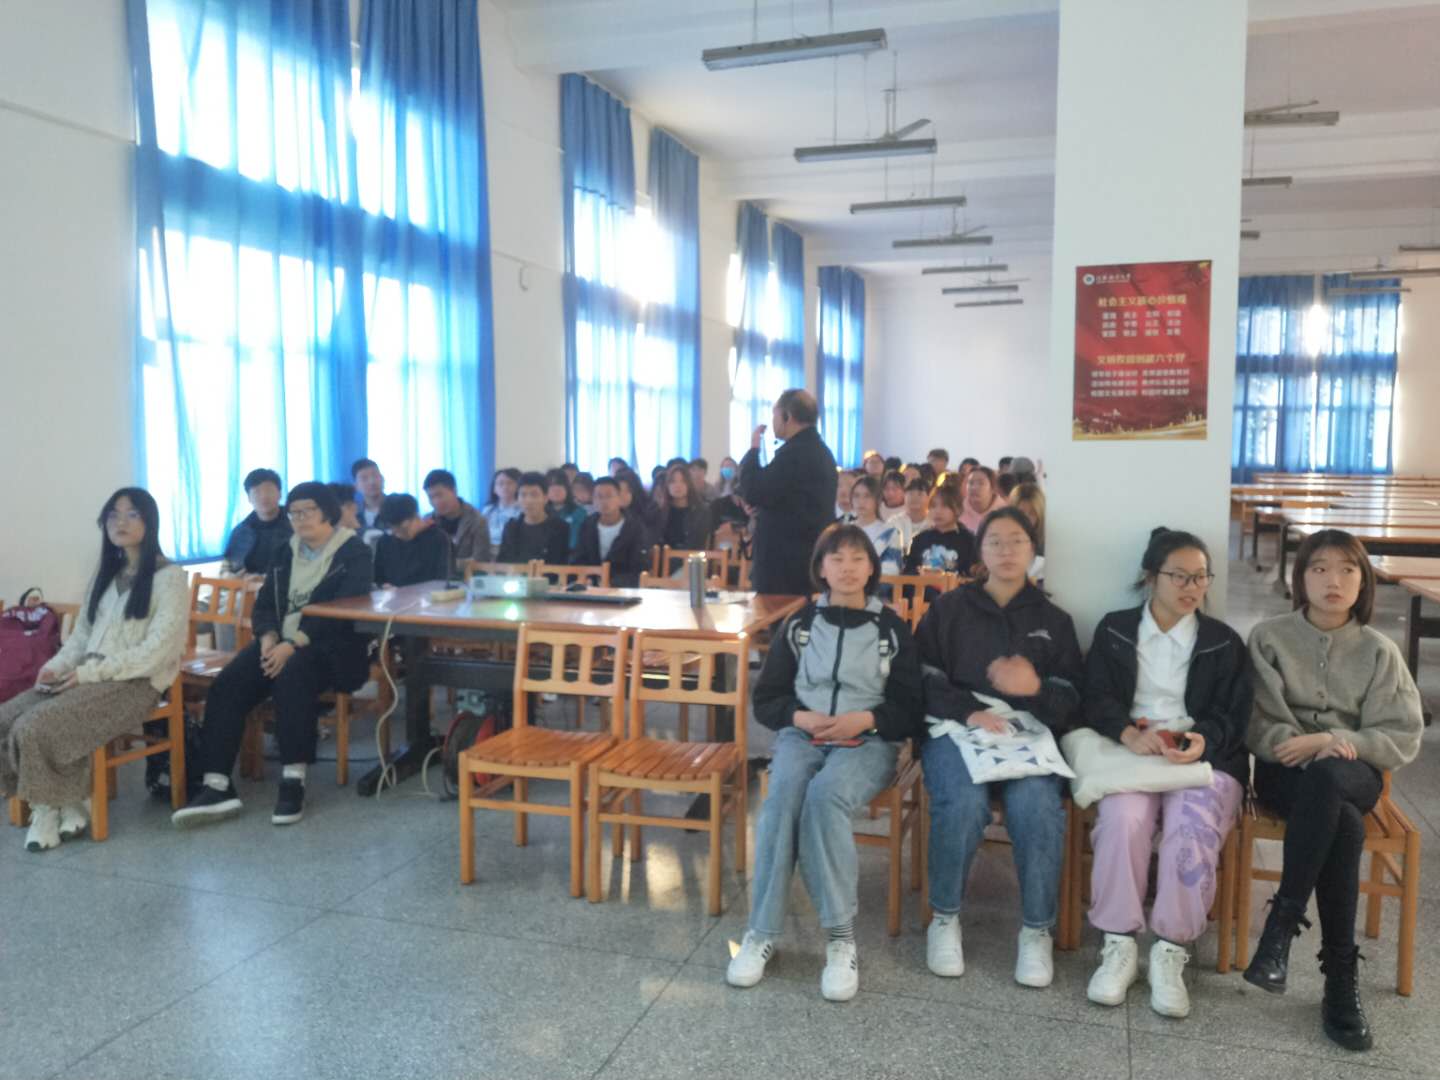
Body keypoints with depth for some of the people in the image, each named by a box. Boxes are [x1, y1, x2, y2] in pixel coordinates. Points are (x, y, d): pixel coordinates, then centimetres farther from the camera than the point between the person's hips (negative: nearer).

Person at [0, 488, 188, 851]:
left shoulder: (170, 577, -6)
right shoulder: (105, 573, 18)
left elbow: (158, 650, -14)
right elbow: (82, 633, 18)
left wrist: (93, 672, -18)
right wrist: (56, 666, -2)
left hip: (135, 682, -7)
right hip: (88, 675, 8)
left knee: (35, 728, -24)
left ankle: (58, 805, 0)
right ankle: (46, 803, -3)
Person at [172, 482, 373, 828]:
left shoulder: (354, 552, -1)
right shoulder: (287, 553, 19)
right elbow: (264, 604, 16)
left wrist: (294, 643, -24)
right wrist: (268, 636, -7)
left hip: (330, 646, -6)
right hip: (281, 643, 6)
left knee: (292, 674, -37)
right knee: (226, 685, -20)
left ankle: (293, 783, -31)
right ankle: (217, 787, -22)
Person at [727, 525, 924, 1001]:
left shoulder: (892, 628, 9)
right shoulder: (800, 624, 12)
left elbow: (910, 711, 6)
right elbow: (765, 700, 12)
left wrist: (865, 719, -12)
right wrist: (800, 717, -8)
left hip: (869, 740, -2)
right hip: (802, 734, 2)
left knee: (824, 793, -35)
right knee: (782, 794, -32)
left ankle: (841, 936, -26)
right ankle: (762, 932, -26)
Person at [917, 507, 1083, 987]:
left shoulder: (1053, 620, 17)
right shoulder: (948, 609, 11)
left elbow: (1070, 701, 10)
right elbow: (923, 681, 3)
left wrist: (1035, 688, -14)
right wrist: (969, 711, -16)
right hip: (956, 727, -1)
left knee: (1037, 807, -31)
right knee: (963, 803, -32)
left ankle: (1037, 929, -10)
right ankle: (945, 918, -8)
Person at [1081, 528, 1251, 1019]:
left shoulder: (1224, 642, 15)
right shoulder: (1114, 630, 12)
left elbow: (1234, 715, 6)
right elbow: (1096, 699, 1)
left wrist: (1203, 740, -18)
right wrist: (1130, 734, -20)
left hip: (1205, 758, 1)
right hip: (1131, 753, 0)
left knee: (1192, 830, -31)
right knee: (1122, 819, -32)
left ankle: (1171, 953, -19)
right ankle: (1118, 946, -20)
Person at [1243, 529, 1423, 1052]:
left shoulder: (1381, 652, 7)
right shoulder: (1268, 638, 3)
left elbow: (1403, 739, 0)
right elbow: (1258, 724, -2)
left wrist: (1328, 742, -15)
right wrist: (1302, 744, -21)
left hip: (1352, 774, 1)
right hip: (1285, 771, 0)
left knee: (1325, 776, -39)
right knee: (1344, 826, -34)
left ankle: (1284, 921, -32)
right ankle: (1341, 976, -26)